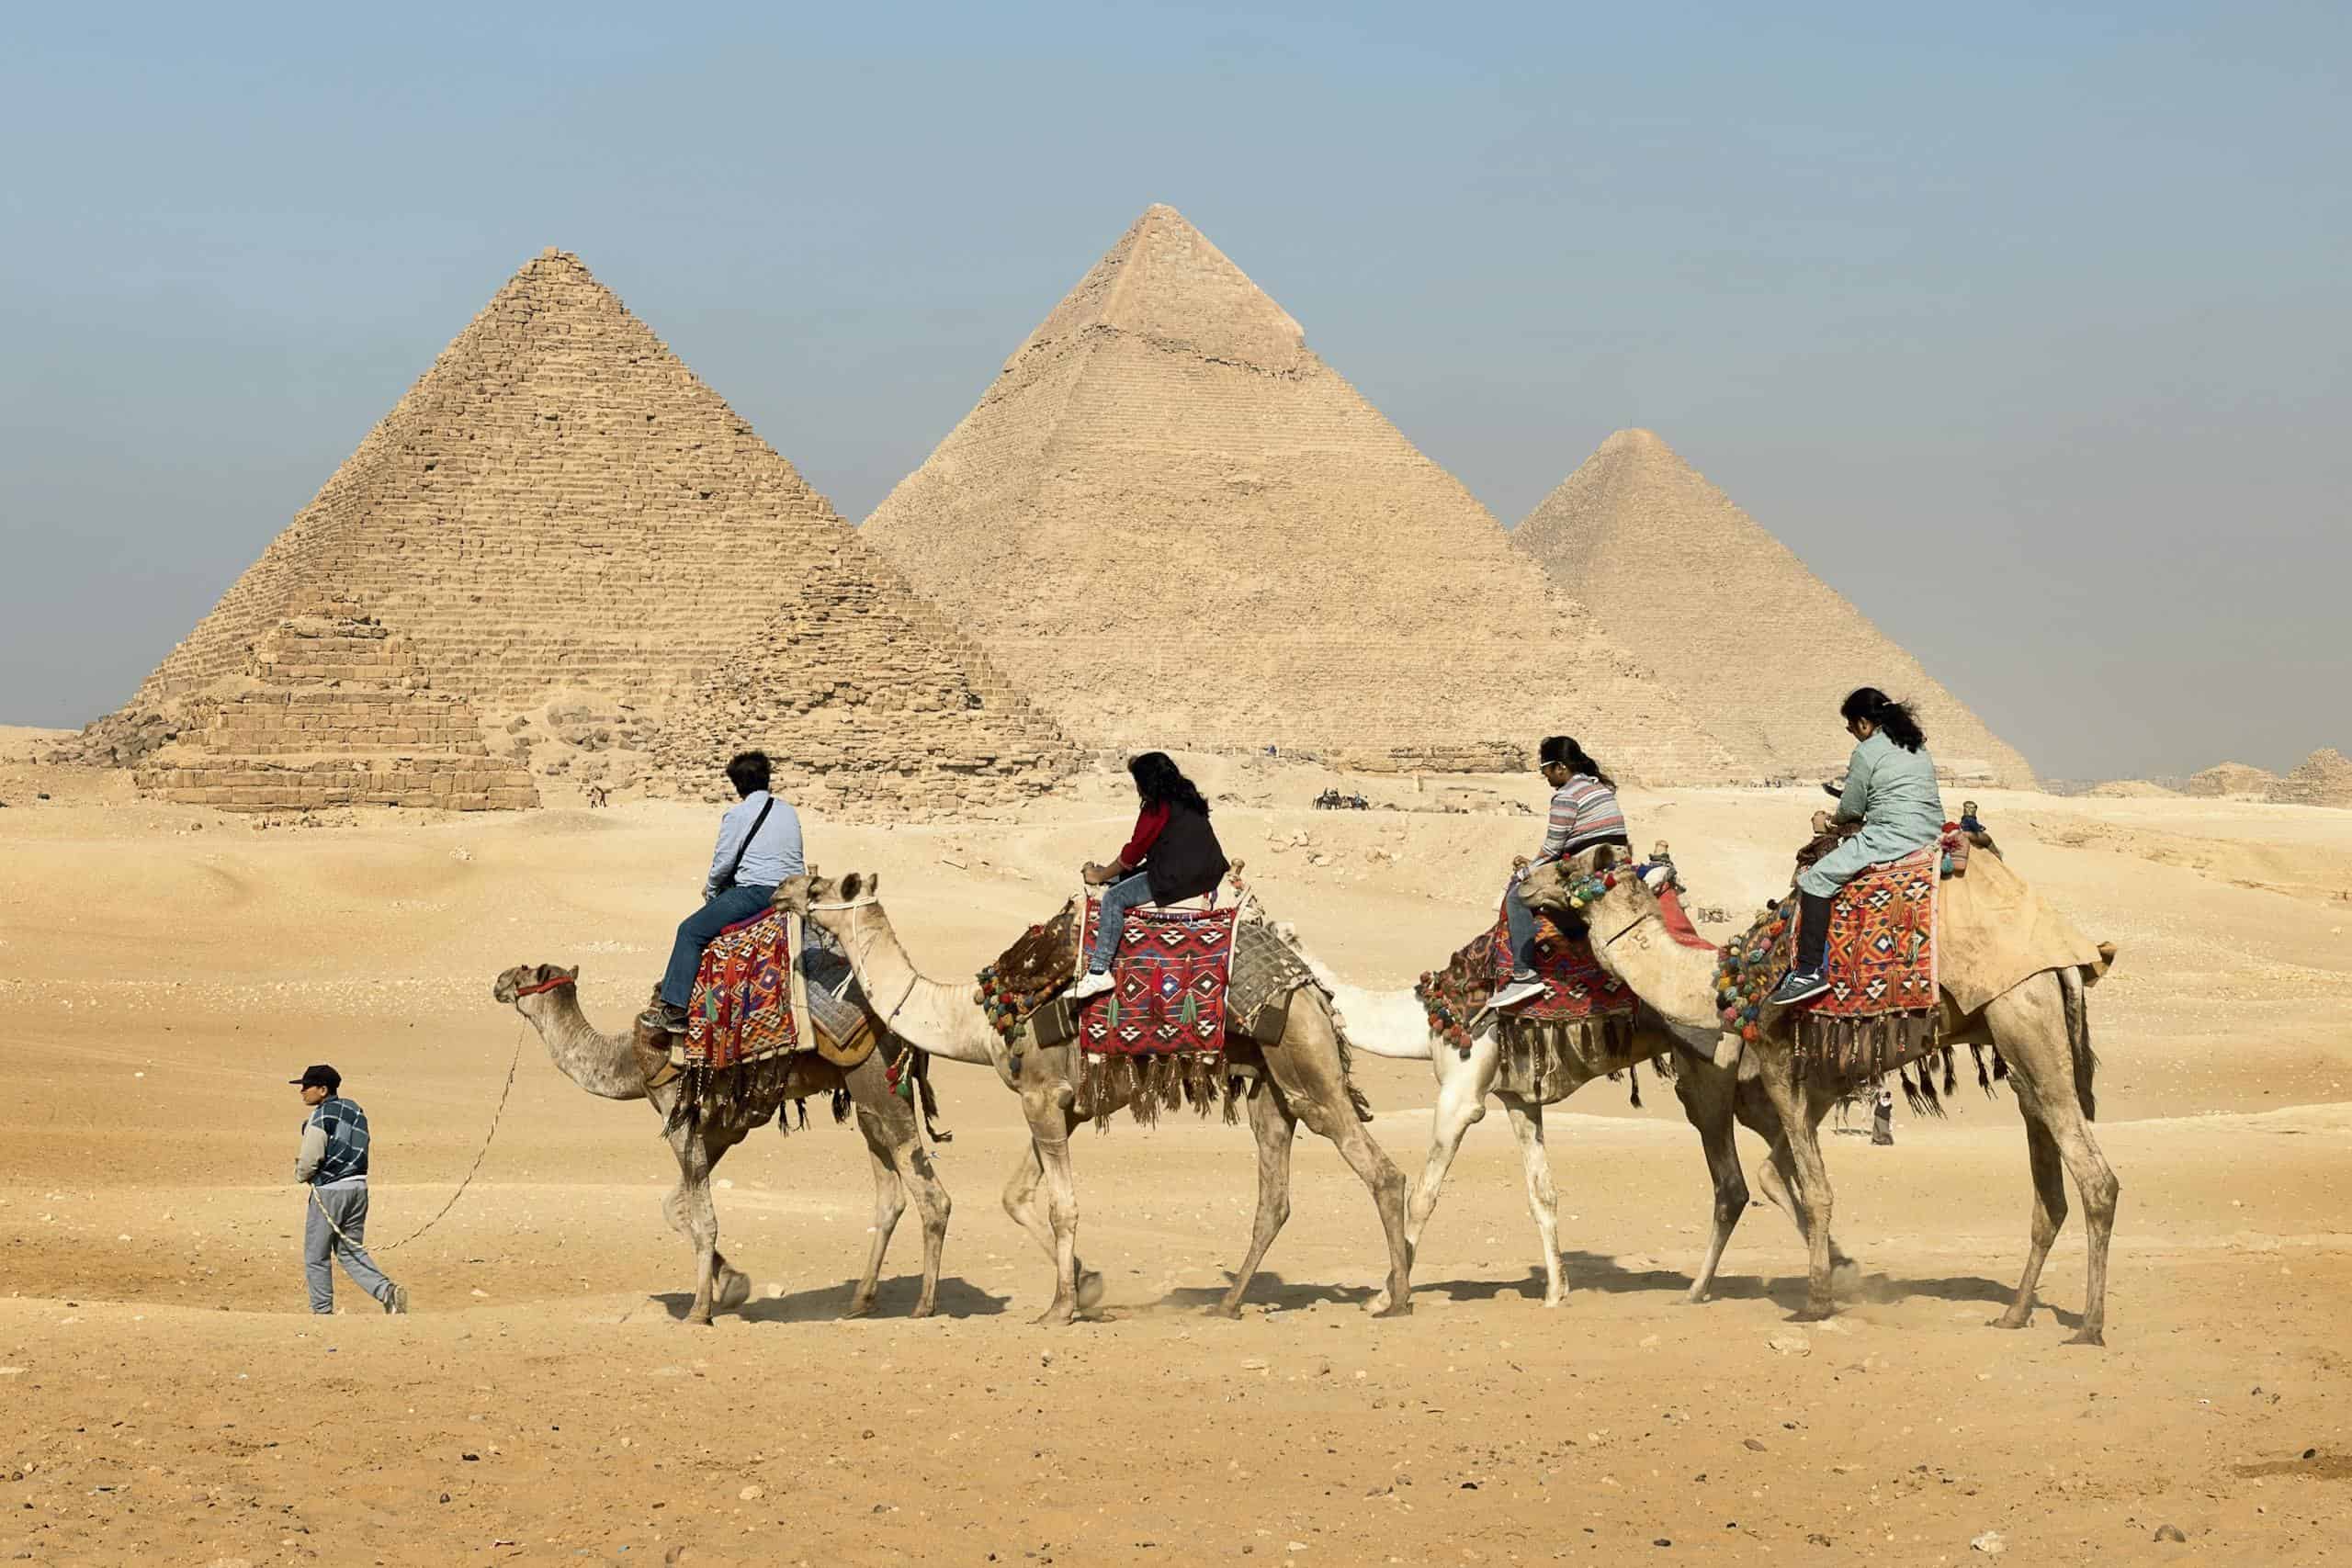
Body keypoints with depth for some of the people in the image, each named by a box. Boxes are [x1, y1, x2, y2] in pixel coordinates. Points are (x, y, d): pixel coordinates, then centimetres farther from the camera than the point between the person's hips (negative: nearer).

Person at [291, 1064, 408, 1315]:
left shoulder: (321, 1116, -13)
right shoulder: (355, 1111, 12)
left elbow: (310, 1160, -17)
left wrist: (301, 1175, 6)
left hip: (329, 1190, -8)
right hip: (358, 1186, 8)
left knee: (316, 1256, 6)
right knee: (351, 1251, 13)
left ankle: (322, 1312, 9)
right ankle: (388, 1291, -7)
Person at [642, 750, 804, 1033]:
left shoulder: (737, 815, -5)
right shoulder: (788, 811, 15)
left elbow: (723, 862, -5)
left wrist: (711, 890, 16)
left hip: (755, 892, -8)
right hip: (791, 890, 8)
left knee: (690, 931, -2)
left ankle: (673, 1007, -10)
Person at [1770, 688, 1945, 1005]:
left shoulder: (1867, 753, -7)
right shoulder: (1917, 745, 17)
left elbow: (1850, 809, -2)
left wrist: (1832, 820, 20)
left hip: (1892, 837, -9)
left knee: (1816, 880, -8)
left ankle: (1810, 971, -18)